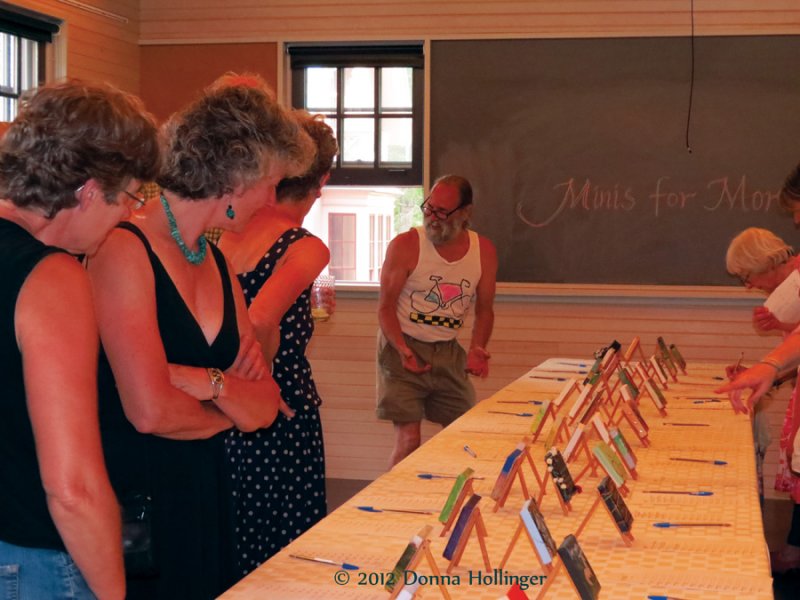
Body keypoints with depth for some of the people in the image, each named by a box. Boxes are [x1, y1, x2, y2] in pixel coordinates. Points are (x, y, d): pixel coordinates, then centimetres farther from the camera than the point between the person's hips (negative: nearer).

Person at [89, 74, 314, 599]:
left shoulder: (218, 261, 9)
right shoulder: (125, 250, -16)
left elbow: (265, 407, 4)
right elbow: (151, 412, -24)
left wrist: (207, 381, -16)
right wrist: (230, 411, -4)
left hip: (202, 494, 8)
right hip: (128, 499, -8)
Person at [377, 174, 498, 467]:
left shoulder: (484, 251, -1)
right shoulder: (406, 245, -13)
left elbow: (484, 310, 9)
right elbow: (386, 306, -10)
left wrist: (476, 350, -9)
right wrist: (403, 351, -23)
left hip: (448, 351, 4)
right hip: (403, 347, -4)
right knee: (408, 440, -9)